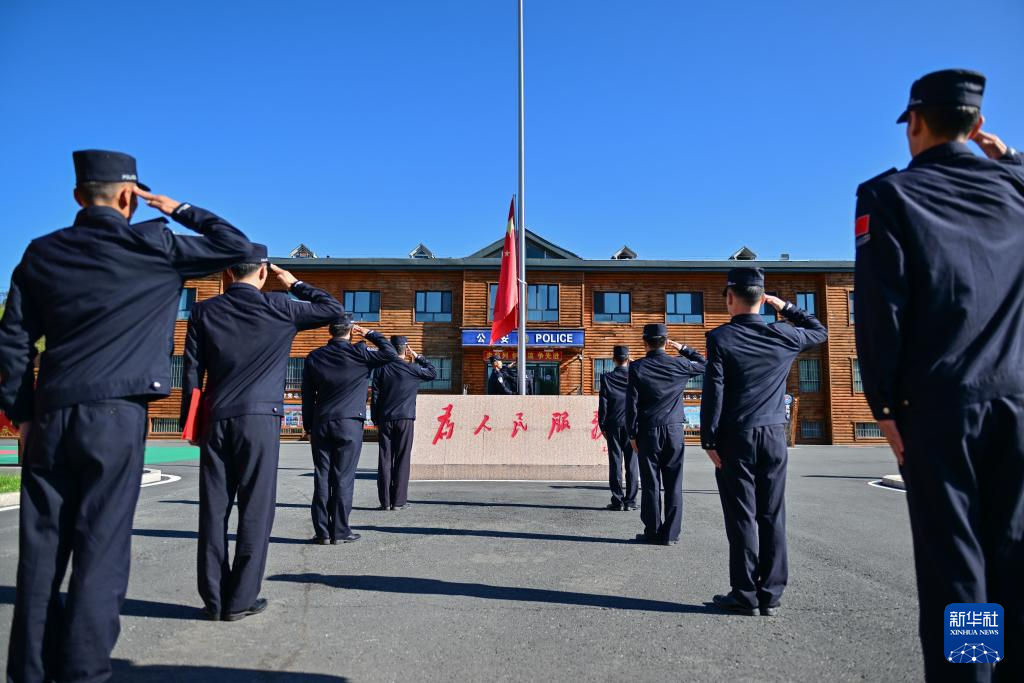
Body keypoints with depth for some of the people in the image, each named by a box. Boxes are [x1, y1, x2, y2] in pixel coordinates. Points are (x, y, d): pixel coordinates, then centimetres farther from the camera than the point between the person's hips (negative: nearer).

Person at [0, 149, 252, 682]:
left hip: (49, 416, 5)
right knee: (101, 547, 0)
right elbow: (235, 245, 5)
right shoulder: (151, 246, -2)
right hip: (115, 416, -4)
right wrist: (180, 210, 10)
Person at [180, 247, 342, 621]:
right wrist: (295, 284, 17)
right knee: (255, 510, 3)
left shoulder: (204, 311, 6)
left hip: (215, 421, 4)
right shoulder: (277, 307, -2)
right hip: (260, 419, -3)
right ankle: (240, 600, 6)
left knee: (214, 510, 7)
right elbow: (333, 309, 9)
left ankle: (213, 600, 13)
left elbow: (192, 372, 7)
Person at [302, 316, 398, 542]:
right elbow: (391, 353, -2)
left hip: (321, 424, 4)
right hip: (349, 424, -3)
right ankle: (340, 531, 4)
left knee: (322, 478, 6)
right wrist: (370, 333, 5)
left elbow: (307, 397, 10)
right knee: (343, 478, 0)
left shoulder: (314, 358, 7)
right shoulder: (358, 353, -6)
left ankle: (322, 531, 8)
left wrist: (309, 428, 16)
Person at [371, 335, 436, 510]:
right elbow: (433, 372, 15)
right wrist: (418, 357, 12)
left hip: (385, 419, 2)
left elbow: (375, 395, 5)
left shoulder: (381, 368, 3)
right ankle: (398, 501, 3)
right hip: (405, 419, -2)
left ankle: (385, 501, 5)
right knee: (402, 460, 2)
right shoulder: (412, 368, -3)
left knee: (384, 460, 4)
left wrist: (375, 419, 11)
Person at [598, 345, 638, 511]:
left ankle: (617, 500, 5)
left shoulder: (607, 378, -3)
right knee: (632, 463, 4)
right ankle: (630, 501, 6)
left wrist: (602, 426, 6)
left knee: (615, 463, 3)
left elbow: (603, 404, -3)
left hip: (613, 425, 0)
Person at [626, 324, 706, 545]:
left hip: (648, 432, -1)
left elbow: (632, 403, -5)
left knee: (651, 484, 5)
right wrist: (684, 349, 21)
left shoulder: (637, 367, -4)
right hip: (674, 431, 2)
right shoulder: (679, 364, 0)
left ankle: (653, 532, 11)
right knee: (673, 484, 6)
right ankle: (670, 533, 10)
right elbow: (704, 365, 20)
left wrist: (633, 434, 1)